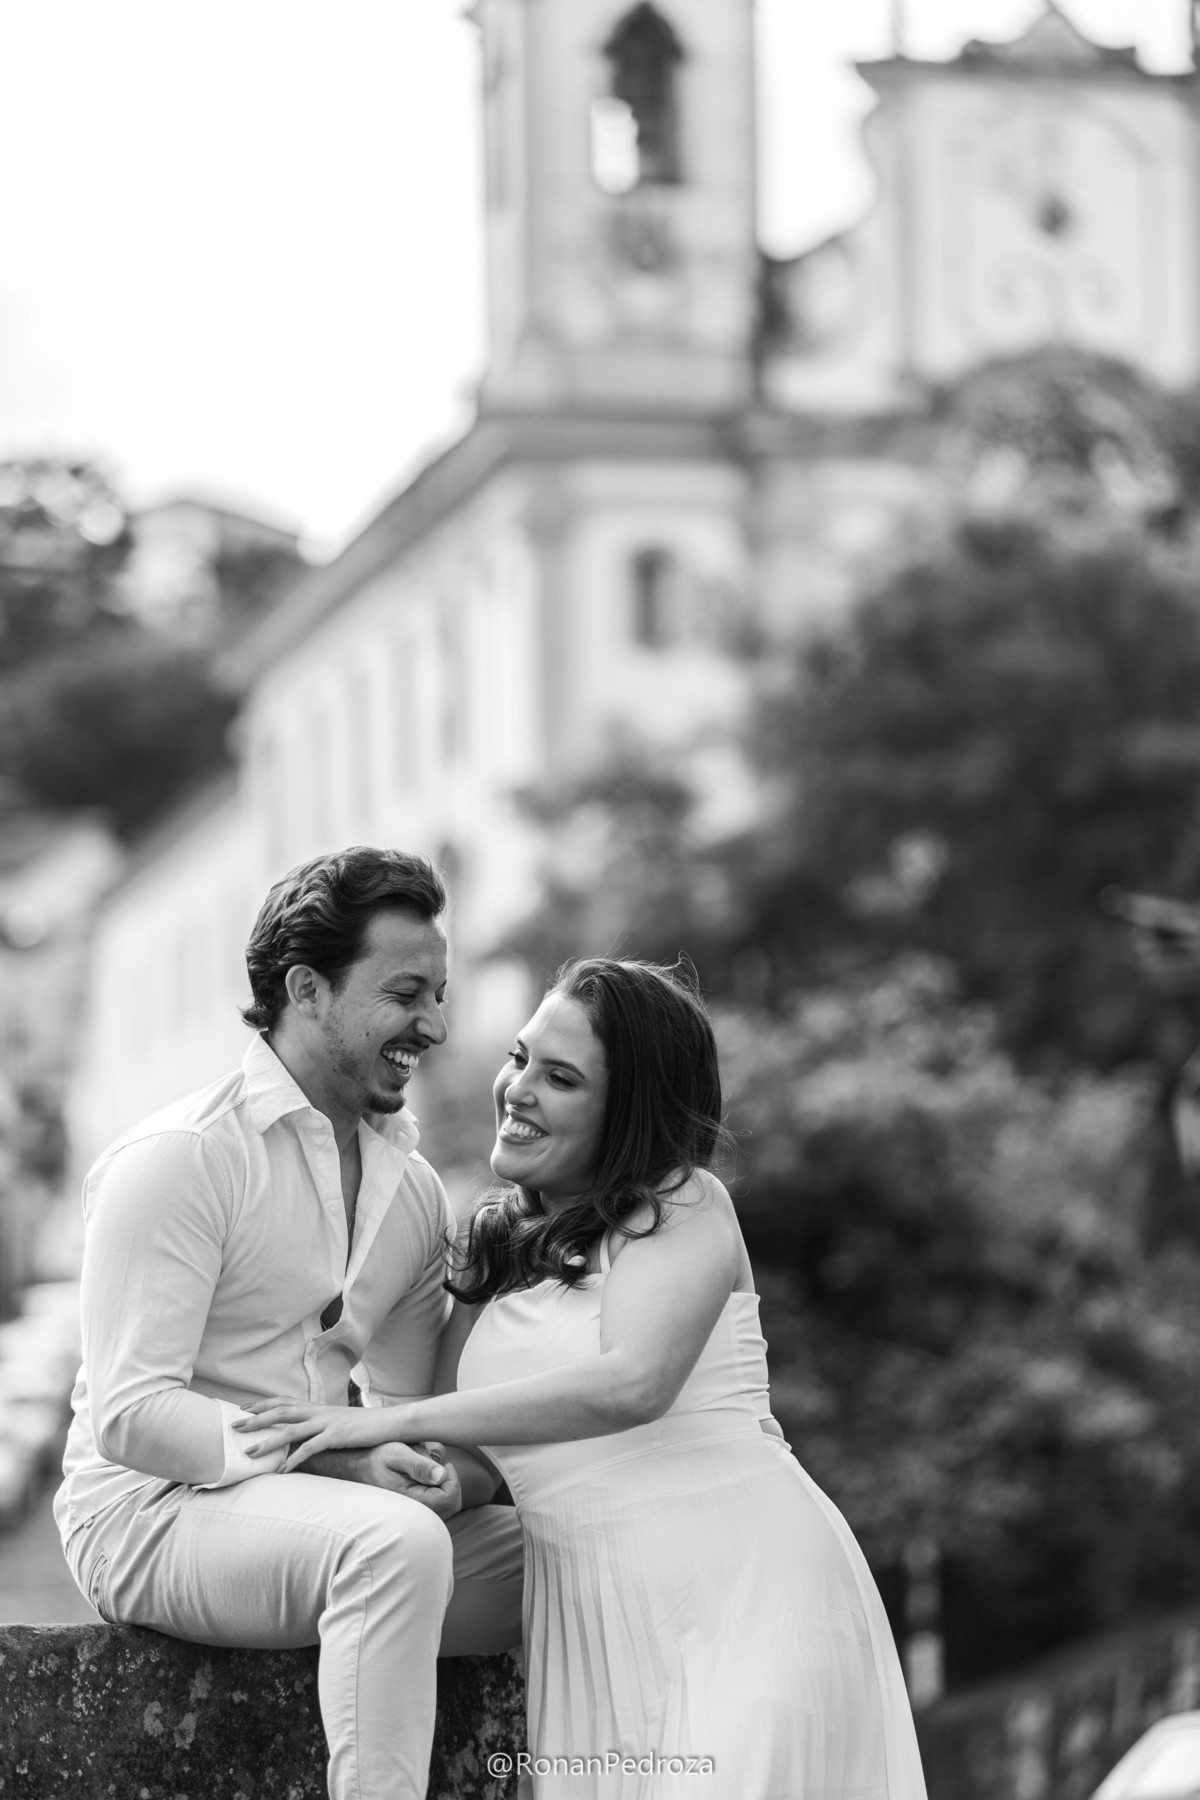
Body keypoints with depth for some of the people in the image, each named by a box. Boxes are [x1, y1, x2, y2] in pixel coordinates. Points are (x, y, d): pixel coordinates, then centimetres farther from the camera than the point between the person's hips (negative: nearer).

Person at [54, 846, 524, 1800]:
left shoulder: (411, 1190, 11)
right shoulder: (178, 1159, -13)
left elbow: (411, 1407, 12)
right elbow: (129, 1414, -19)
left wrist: (456, 1471, -13)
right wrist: (335, 1460, -28)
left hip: (305, 1498, 8)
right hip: (149, 1510, -7)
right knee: (393, 1541, -34)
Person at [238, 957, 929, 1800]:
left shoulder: (685, 1204, -2)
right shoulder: (495, 1243, 16)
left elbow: (632, 1382, -19)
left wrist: (390, 1421, -17)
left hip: (740, 1579, -5)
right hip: (585, 1610, 5)